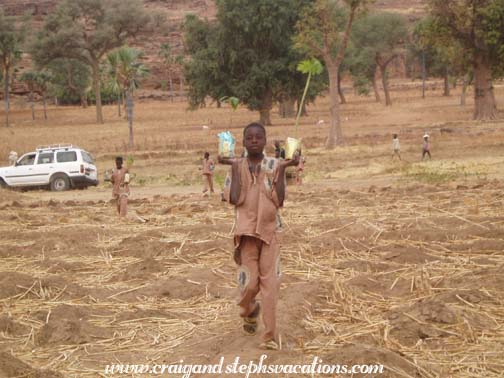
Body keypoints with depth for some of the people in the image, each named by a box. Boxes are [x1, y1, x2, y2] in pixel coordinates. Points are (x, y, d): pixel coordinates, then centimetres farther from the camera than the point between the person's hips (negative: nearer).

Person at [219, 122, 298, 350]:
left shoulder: (274, 165, 0)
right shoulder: (237, 166, 1)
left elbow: (279, 200, -9)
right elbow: (234, 199, -12)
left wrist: (282, 169, -11)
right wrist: (234, 167, -11)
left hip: (269, 232, 0)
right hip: (246, 233, 0)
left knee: (270, 284, -2)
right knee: (249, 284, 0)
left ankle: (270, 337, 3)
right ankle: (249, 311, 34)